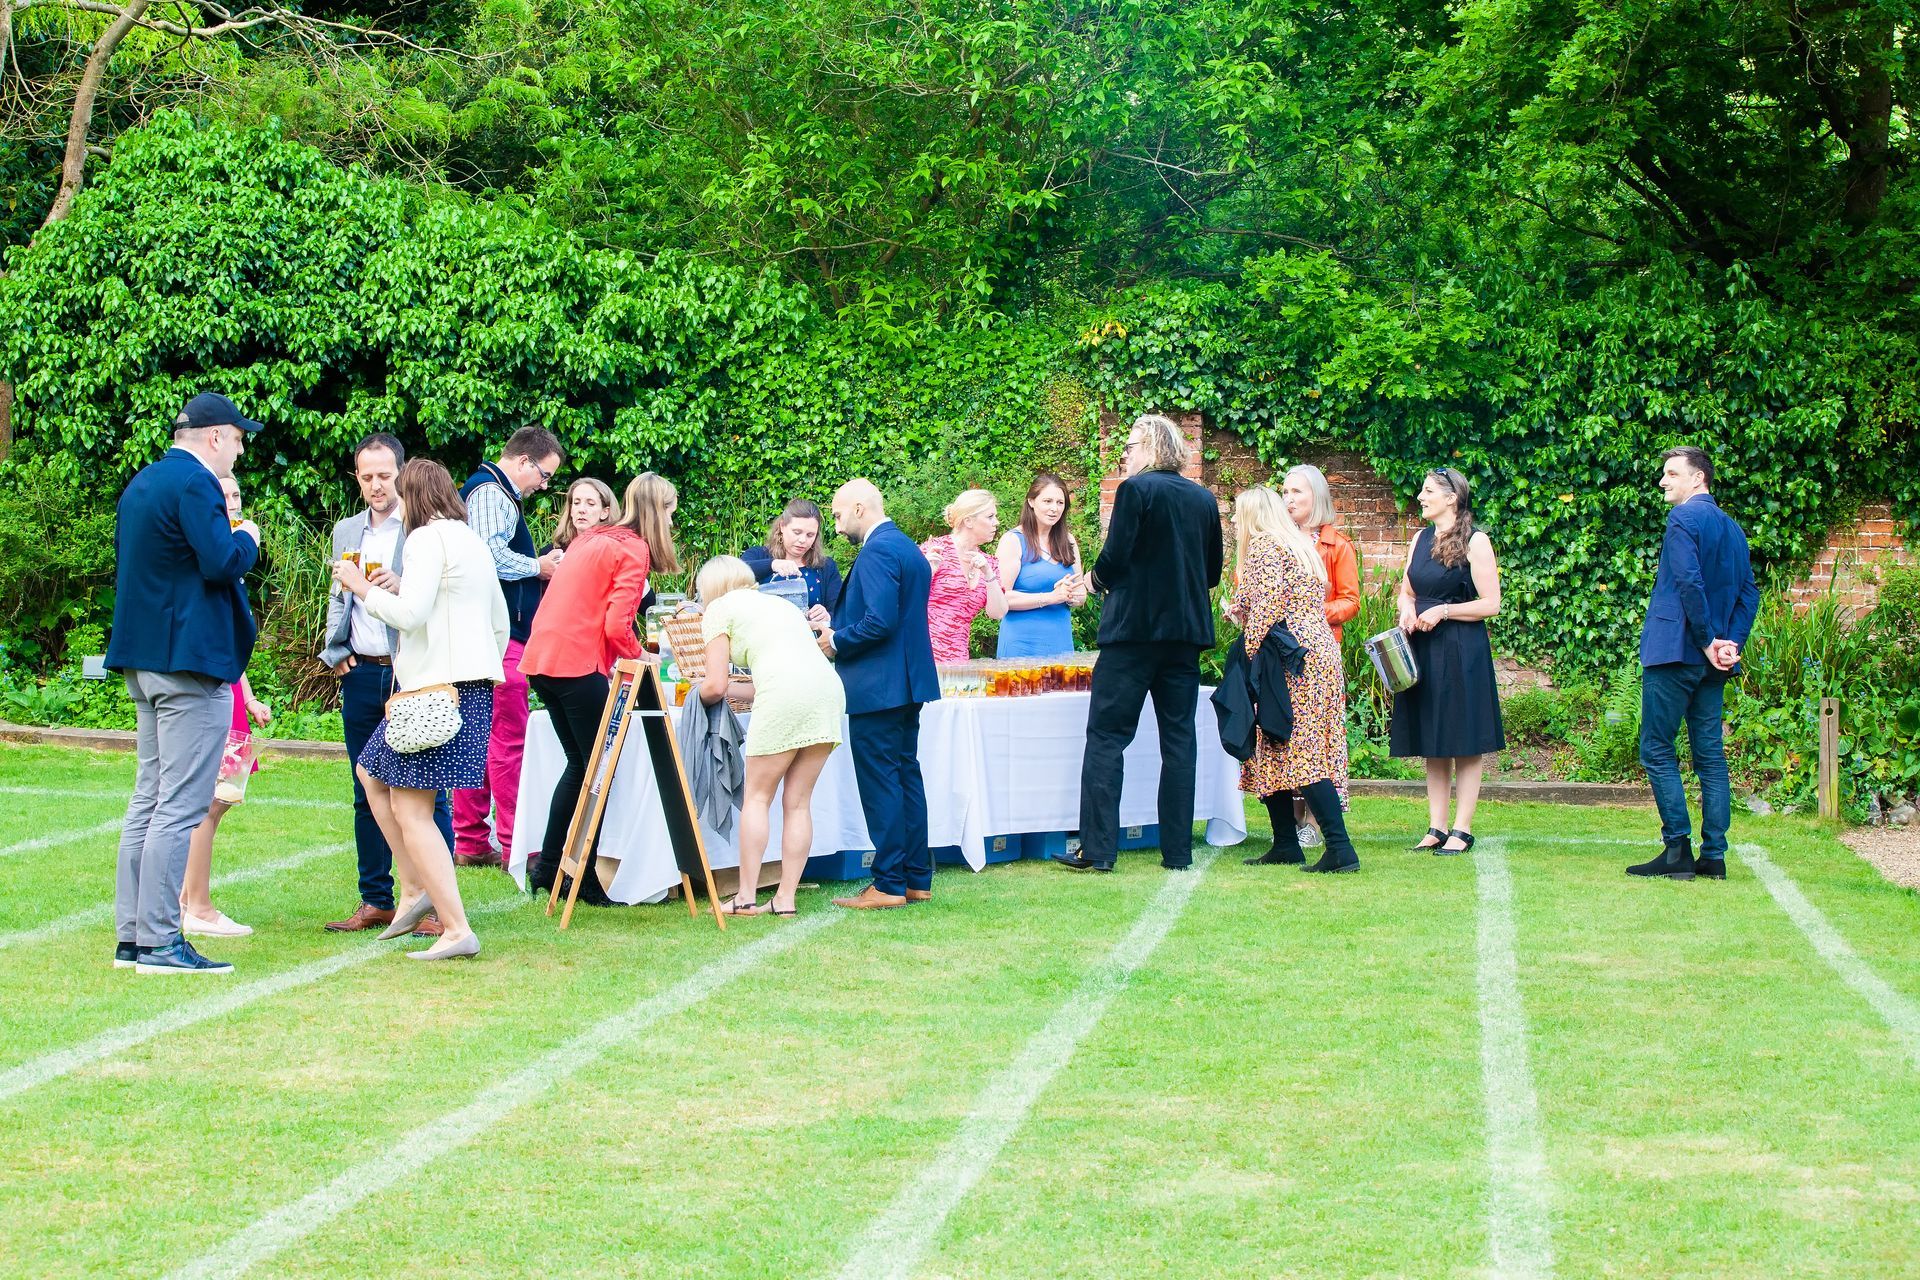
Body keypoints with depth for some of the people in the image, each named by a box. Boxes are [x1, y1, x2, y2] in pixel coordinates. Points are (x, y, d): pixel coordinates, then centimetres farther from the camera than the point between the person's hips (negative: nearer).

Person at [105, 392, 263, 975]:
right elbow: (222, 561, -24)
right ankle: (160, 942, -8)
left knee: (149, 799, 13)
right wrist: (247, 537, -3)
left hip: (145, 659, 10)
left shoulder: (143, 483, 16)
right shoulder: (195, 484, -15)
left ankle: (131, 937, 15)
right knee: (181, 805, -8)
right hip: (191, 660, -10)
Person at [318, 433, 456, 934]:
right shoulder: (346, 531, 17)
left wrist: (401, 588, -25)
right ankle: (375, 901, 16)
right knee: (367, 794, 9)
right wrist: (336, 653, 10)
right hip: (361, 674, 6)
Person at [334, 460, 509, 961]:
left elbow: (409, 613, -19)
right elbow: (502, 624, 24)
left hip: (441, 686, -10)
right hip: (475, 683, 10)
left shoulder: (427, 539, -8)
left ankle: (457, 929, -15)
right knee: (372, 773, 21)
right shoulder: (474, 542, 21)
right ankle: (417, 888, 16)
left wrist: (365, 587, -5)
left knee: (410, 807, -9)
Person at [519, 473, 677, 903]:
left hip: (541, 659, 8)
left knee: (580, 763, 18)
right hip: (577, 664, -8)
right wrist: (640, 657, 5)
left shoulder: (590, 539, 20)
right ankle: (586, 878, 2)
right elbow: (617, 626, -13)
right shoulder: (633, 549, -6)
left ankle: (547, 866, 17)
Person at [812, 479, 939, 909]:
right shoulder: (909, 548, 15)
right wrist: (836, 622, 16)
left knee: (881, 784, -5)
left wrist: (836, 641, -10)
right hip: (908, 682, 10)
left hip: (877, 687, -10)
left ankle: (889, 884, -2)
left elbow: (880, 622, -25)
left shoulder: (877, 551, -17)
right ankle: (917, 879, 18)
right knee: (906, 777, 13)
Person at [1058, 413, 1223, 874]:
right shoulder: (1204, 500, 10)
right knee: (1179, 740, 9)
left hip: (1135, 628, -6)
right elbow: (1213, 573, 14)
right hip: (1187, 631, 6)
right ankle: (1178, 850, 8)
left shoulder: (1135, 490, -9)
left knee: (1106, 736, -2)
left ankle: (1098, 848, -7)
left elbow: (1114, 560, -13)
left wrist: (1099, 580, 6)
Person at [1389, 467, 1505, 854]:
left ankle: (1462, 830, 1)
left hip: (1461, 652, -7)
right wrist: (1407, 610, 0)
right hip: (1422, 652, 7)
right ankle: (1436, 829, 12)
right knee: (1432, 745, 8)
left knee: (1463, 745, -2)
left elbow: (1491, 604, -9)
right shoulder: (1421, 539, 13)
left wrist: (1443, 611, -15)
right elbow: (1406, 591, 21)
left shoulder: (1475, 542, -7)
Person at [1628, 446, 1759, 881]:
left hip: (1675, 651, -8)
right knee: (1710, 754, 7)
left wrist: (1707, 642, -14)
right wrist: (1731, 642, 2)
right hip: (1712, 663, 8)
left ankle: (1677, 851, -8)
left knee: (1657, 750, -3)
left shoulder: (1684, 517, -8)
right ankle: (1714, 855, 6)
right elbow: (1748, 594, 12)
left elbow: (1689, 582, -19)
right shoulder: (1732, 526, 16)